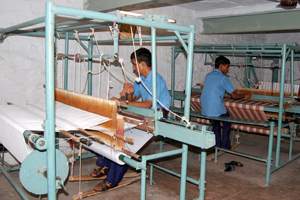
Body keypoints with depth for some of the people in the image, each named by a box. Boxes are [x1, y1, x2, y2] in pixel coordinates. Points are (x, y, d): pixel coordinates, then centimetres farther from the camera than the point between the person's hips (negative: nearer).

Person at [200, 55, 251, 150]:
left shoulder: (208, 76, 12)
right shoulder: (223, 78, -9)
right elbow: (234, 96, -6)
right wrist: (245, 95, 12)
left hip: (205, 110, 6)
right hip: (217, 110, -6)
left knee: (216, 126, 28)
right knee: (227, 124, 21)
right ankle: (225, 147, 25)